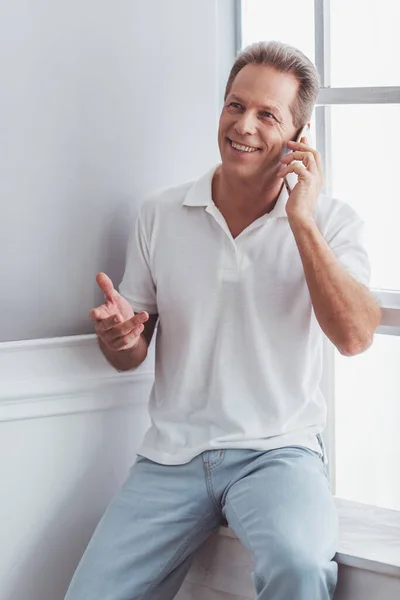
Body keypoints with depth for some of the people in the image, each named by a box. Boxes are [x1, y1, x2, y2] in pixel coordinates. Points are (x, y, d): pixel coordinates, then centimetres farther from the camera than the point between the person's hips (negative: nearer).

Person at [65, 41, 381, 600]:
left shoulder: (331, 221, 1)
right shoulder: (161, 214, 7)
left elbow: (355, 337, -15)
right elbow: (130, 356, 13)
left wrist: (302, 221, -16)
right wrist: (118, 335, -12)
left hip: (278, 449, -3)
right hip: (173, 453, 3)